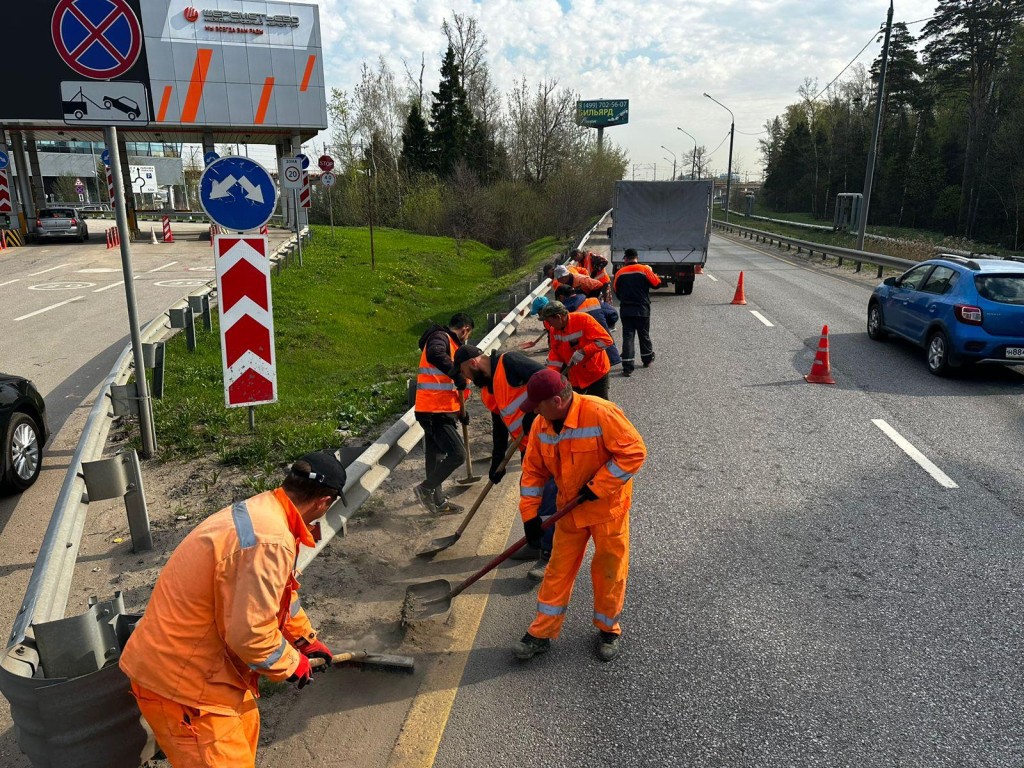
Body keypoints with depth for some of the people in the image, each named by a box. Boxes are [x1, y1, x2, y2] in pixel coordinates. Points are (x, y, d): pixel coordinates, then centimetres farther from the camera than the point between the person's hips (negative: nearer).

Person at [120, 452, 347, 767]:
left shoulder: (260, 510, 2)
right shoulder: (270, 542, -31)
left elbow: (279, 594, 17)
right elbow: (250, 633, -28)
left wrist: (305, 638, 28)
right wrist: (291, 663, -9)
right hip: (178, 680, -10)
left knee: (244, 728, 26)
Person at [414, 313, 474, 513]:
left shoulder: (448, 341, 21)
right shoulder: (441, 337, -9)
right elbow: (435, 355, -35)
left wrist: (460, 410, 29)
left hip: (438, 411, 10)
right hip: (435, 412, -10)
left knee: (437, 455, 16)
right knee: (457, 454, -11)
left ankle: (439, 502, 27)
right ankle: (425, 489, 1)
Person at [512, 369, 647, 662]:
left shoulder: (600, 413, -27)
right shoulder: (542, 425, -7)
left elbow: (634, 451, -24)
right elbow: (533, 470, 2)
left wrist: (597, 487, -24)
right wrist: (529, 514, -2)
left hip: (608, 507, -5)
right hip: (570, 509, 5)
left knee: (609, 571, 9)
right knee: (558, 570, 11)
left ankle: (609, 630, 32)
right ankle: (542, 633, 23)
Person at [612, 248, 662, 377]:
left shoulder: (620, 272, 0)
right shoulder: (644, 269, -6)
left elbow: (616, 290, 7)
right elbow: (657, 283, -1)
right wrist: (651, 273, 18)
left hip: (625, 310, 1)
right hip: (642, 310, -1)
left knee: (627, 337, 1)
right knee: (644, 335, 16)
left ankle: (628, 367, -6)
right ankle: (647, 360, 34)